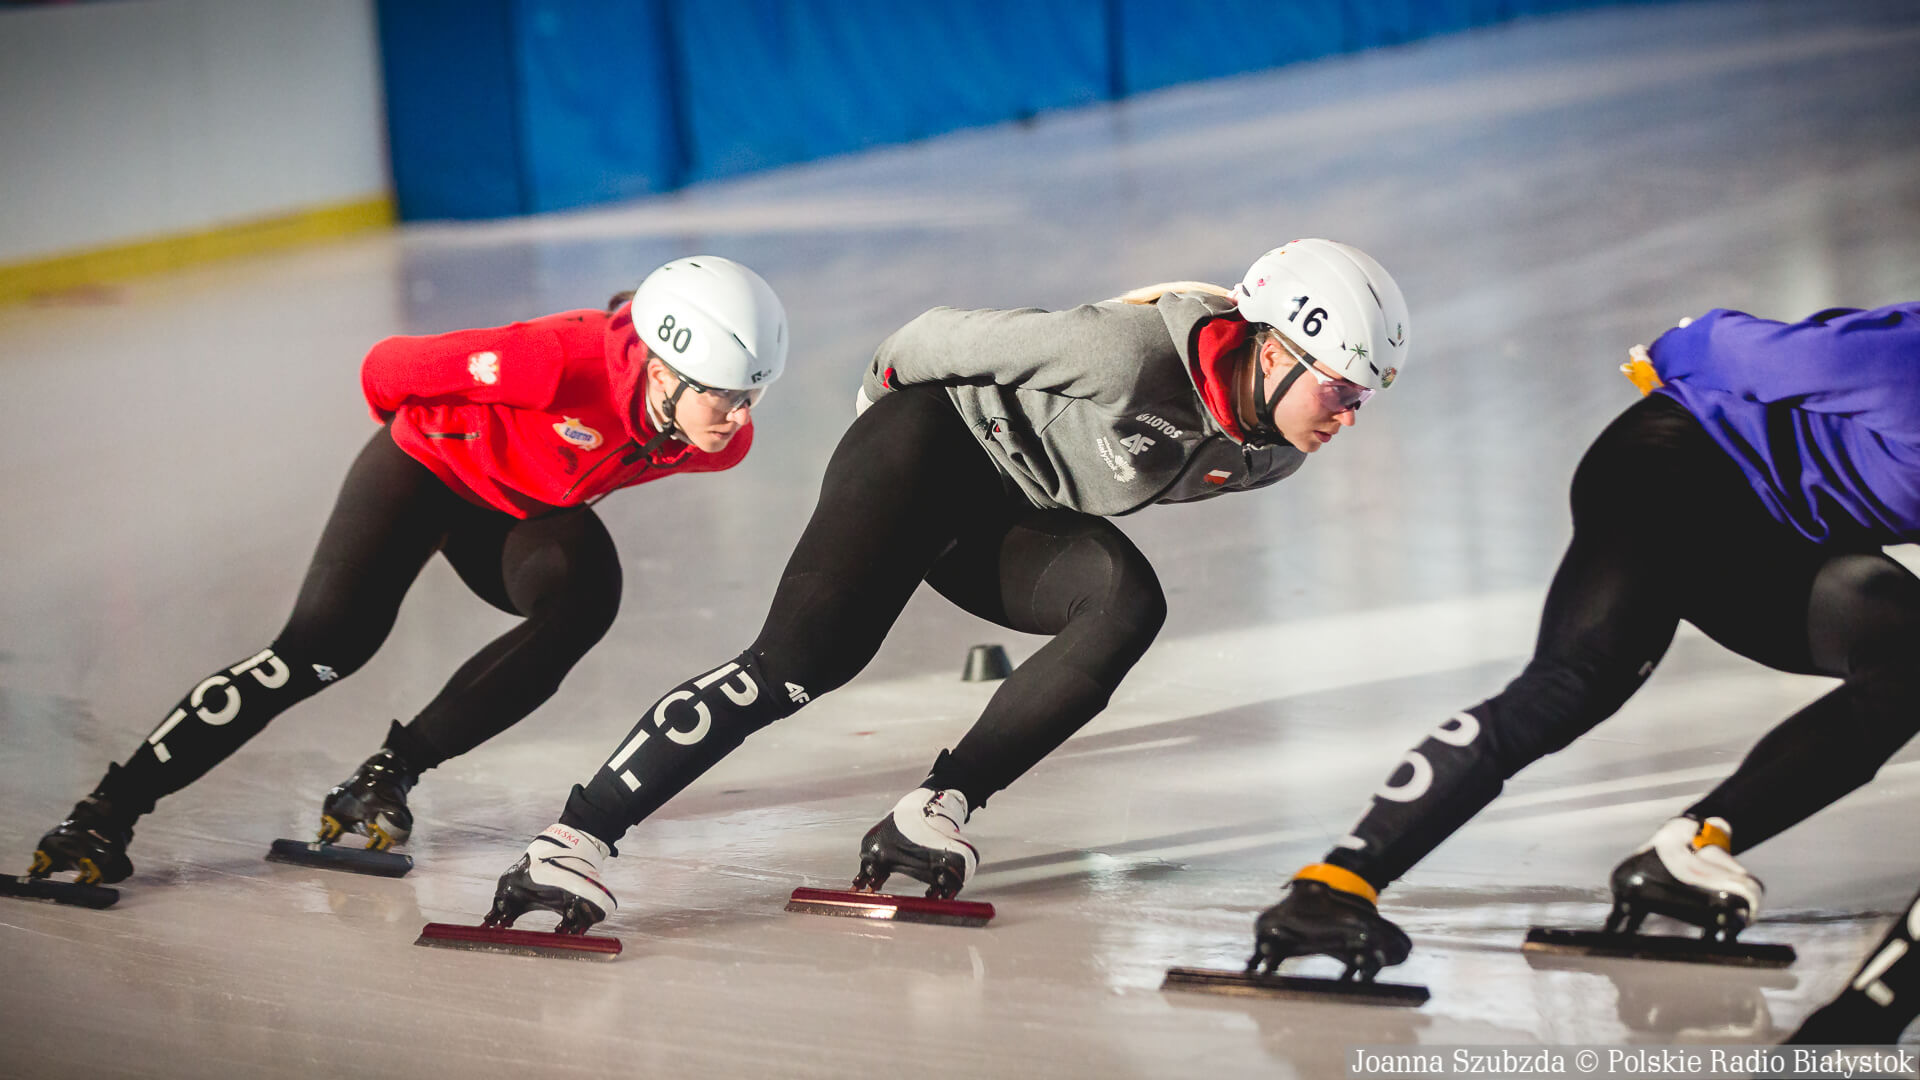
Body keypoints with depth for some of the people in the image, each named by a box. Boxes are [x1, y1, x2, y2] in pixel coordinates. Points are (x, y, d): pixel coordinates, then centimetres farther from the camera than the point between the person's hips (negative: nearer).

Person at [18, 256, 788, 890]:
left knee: (583, 599, -25)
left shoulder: (720, 440, -22)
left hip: (531, 509, 5)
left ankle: (392, 771, -11)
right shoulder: (566, 362, -41)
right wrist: (423, 428, -3)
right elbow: (387, 370, -24)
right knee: (329, 641, -17)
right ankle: (110, 809, -12)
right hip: (434, 463, -5)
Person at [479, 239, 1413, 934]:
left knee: (1127, 604, -22)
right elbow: (950, 336, -18)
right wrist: (887, 386, 0)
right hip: (932, 449, -7)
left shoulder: (1269, 453, -7)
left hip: (1003, 520, 7)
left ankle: (933, 815, -18)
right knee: (801, 661, -23)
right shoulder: (1130, 351, -31)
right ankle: (579, 838, -22)